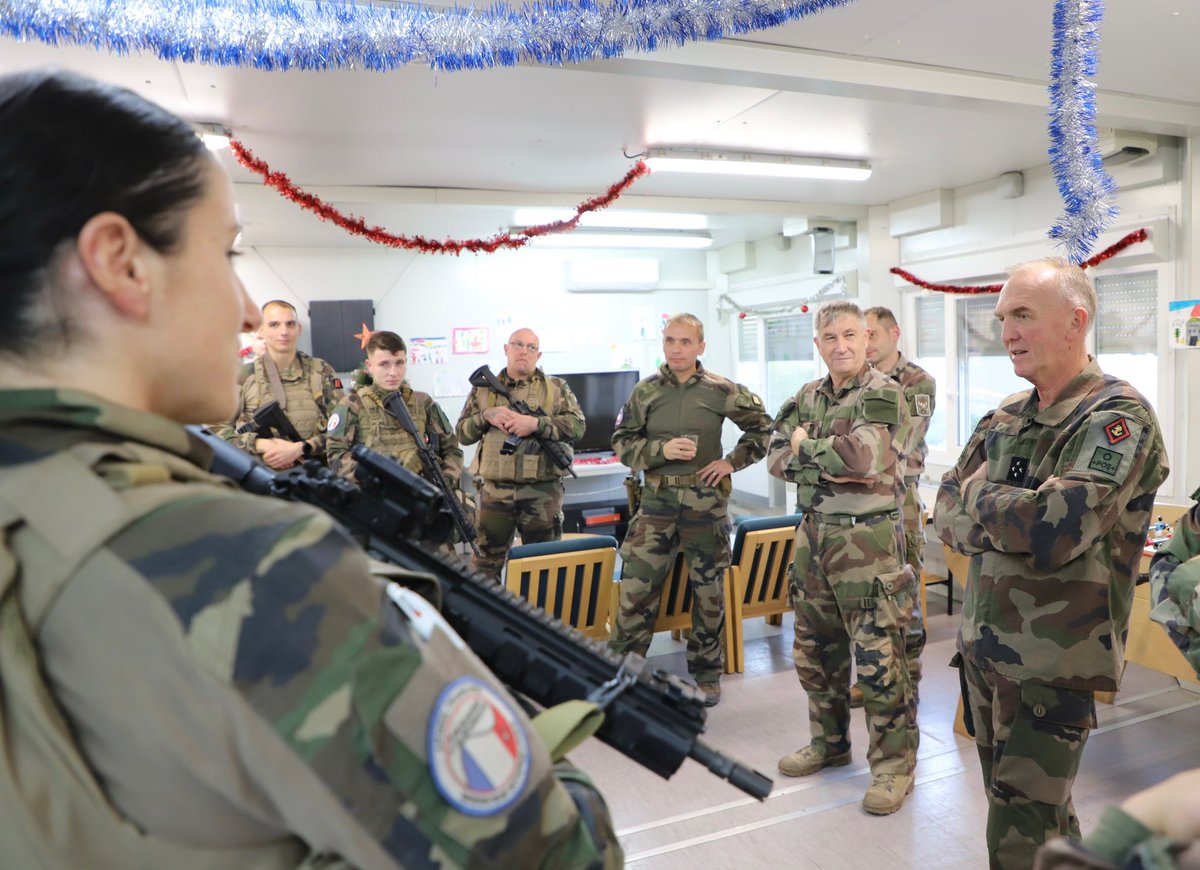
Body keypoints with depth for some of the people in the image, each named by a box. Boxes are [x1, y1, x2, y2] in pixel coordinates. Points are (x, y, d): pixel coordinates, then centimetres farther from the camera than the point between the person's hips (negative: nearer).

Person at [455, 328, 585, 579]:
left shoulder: (557, 388, 7)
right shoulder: (483, 389, 11)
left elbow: (577, 425, -5)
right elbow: (462, 433, 10)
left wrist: (536, 423, -17)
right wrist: (486, 416, -9)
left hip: (542, 493, -1)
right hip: (494, 491, 1)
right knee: (485, 561, 9)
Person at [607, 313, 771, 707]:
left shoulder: (722, 391, -1)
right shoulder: (646, 391, 3)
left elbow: (762, 428, 8)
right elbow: (622, 441, 4)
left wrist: (732, 461, -2)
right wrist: (661, 450, -12)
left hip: (706, 500, 0)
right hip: (657, 499, 1)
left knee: (709, 588, 9)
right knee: (636, 584, -3)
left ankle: (706, 673, 27)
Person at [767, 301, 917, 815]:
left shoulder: (883, 394, -9)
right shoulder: (807, 398, 12)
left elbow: (862, 456, -25)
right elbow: (777, 459, 5)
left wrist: (807, 445, -10)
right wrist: (831, 460, -11)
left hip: (867, 541, -7)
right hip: (813, 535, 7)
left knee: (878, 658, -1)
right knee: (814, 652, 16)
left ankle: (894, 763, 16)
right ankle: (829, 743, 35)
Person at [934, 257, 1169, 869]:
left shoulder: (1117, 417, -15)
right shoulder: (1005, 417, 8)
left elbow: (1052, 530, -28)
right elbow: (946, 516, 4)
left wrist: (978, 494, -10)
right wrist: (1010, 520, -15)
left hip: (1054, 661, -7)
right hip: (982, 644, 7)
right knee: (1023, 801, 22)